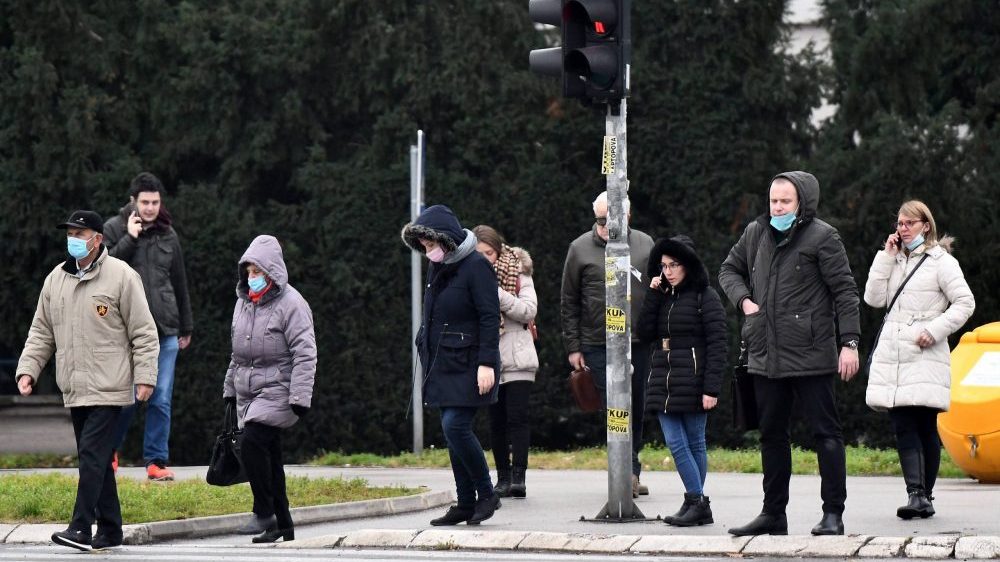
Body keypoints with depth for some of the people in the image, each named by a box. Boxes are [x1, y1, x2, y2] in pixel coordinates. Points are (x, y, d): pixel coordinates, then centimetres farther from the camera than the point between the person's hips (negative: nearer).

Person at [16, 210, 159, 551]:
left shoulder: (121, 276, -6)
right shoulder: (56, 279, 12)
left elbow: (144, 332, -5)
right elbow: (41, 332, 17)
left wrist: (145, 376, -10)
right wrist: (28, 368, 5)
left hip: (108, 388, -6)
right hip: (74, 390, 6)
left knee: (92, 456, -13)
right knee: (95, 460, 10)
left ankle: (81, 528, -16)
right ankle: (110, 531, 17)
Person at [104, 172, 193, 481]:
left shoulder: (168, 234, 12)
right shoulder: (113, 229, 2)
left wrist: (186, 328, 21)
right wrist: (129, 239, -15)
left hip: (165, 331, 3)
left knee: (161, 399, 0)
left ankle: (156, 461, 5)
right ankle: (111, 450, 22)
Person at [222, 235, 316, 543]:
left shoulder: (290, 303, -11)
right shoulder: (243, 302, 13)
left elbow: (305, 354, -15)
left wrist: (300, 398, -20)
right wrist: (230, 388, 22)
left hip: (277, 391, -8)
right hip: (248, 392, 8)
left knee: (253, 443, -22)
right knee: (268, 457, 9)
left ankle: (264, 514, -14)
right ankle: (282, 526, 14)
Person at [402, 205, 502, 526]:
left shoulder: (476, 266, -11)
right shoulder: (436, 269, 14)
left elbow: (490, 318, -14)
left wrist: (486, 363, -19)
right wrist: (429, 363, 20)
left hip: (468, 364, -8)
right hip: (443, 364, 8)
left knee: (455, 426, -16)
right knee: (453, 430, 7)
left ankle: (487, 495, -2)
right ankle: (466, 504, 12)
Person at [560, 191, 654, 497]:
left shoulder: (644, 244, 7)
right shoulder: (580, 249, 2)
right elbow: (568, 303, 6)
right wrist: (573, 346, 3)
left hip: (640, 342, 3)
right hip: (598, 344, -3)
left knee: (637, 407, 10)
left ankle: (630, 474, 23)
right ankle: (629, 471, -12)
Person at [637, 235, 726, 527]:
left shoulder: (705, 297, -5)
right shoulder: (663, 297, 15)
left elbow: (717, 344, -9)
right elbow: (644, 333, 5)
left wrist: (711, 388, -15)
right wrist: (652, 295, -2)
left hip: (692, 383, -6)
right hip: (663, 381, 6)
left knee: (694, 443, -1)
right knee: (675, 443, 0)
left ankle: (697, 503, 4)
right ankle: (697, 504, 3)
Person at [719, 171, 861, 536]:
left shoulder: (822, 237, -5)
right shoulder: (755, 234, 12)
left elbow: (845, 291, -6)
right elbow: (729, 270, 26)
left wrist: (849, 342, -12)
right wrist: (743, 299, 5)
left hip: (810, 355, -6)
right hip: (765, 355, 6)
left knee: (825, 431, -3)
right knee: (771, 434, 12)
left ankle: (833, 513, 0)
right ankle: (773, 513, 21)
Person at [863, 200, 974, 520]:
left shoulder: (941, 262, 1)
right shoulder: (895, 261, 19)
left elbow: (965, 303, -5)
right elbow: (874, 298, 8)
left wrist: (935, 330, -14)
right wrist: (886, 257, 4)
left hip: (924, 358, -5)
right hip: (892, 357, 5)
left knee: (926, 427, -2)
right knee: (903, 428, -7)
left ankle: (925, 496, 3)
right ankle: (916, 494, -15)